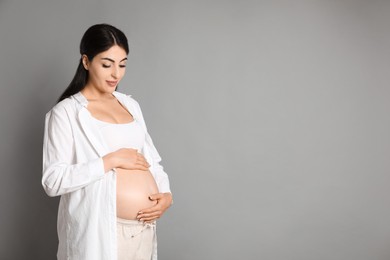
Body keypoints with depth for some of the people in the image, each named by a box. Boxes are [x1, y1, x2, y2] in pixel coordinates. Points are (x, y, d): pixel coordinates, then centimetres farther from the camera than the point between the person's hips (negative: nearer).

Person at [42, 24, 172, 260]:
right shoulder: (66, 111, -8)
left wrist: (166, 194, -4)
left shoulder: (130, 105, 11)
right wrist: (111, 160, -18)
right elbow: (53, 181, -14)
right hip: (99, 232, -5)